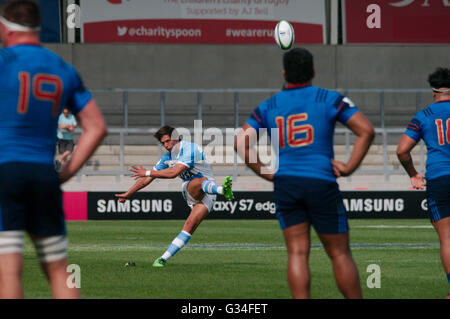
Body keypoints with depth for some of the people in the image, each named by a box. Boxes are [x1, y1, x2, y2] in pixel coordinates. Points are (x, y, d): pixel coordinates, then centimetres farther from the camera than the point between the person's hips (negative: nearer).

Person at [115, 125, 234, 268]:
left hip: (206, 196, -5)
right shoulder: (167, 158, 10)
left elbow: (174, 173, -23)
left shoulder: (190, 149, -15)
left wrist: (147, 172, -15)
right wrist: (127, 194, 20)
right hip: (189, 190, 5)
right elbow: (147, 179, 19)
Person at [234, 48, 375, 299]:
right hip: (322, 183, -2)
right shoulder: (330, 99, 2)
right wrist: (350, 167, -3)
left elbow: (242, 143, 1)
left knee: (297, 254, 2)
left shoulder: (268, 107, 9)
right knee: (340, 253, 5)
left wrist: (269, 174, 5)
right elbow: (366, 130, -6)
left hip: (285, 184, 2)